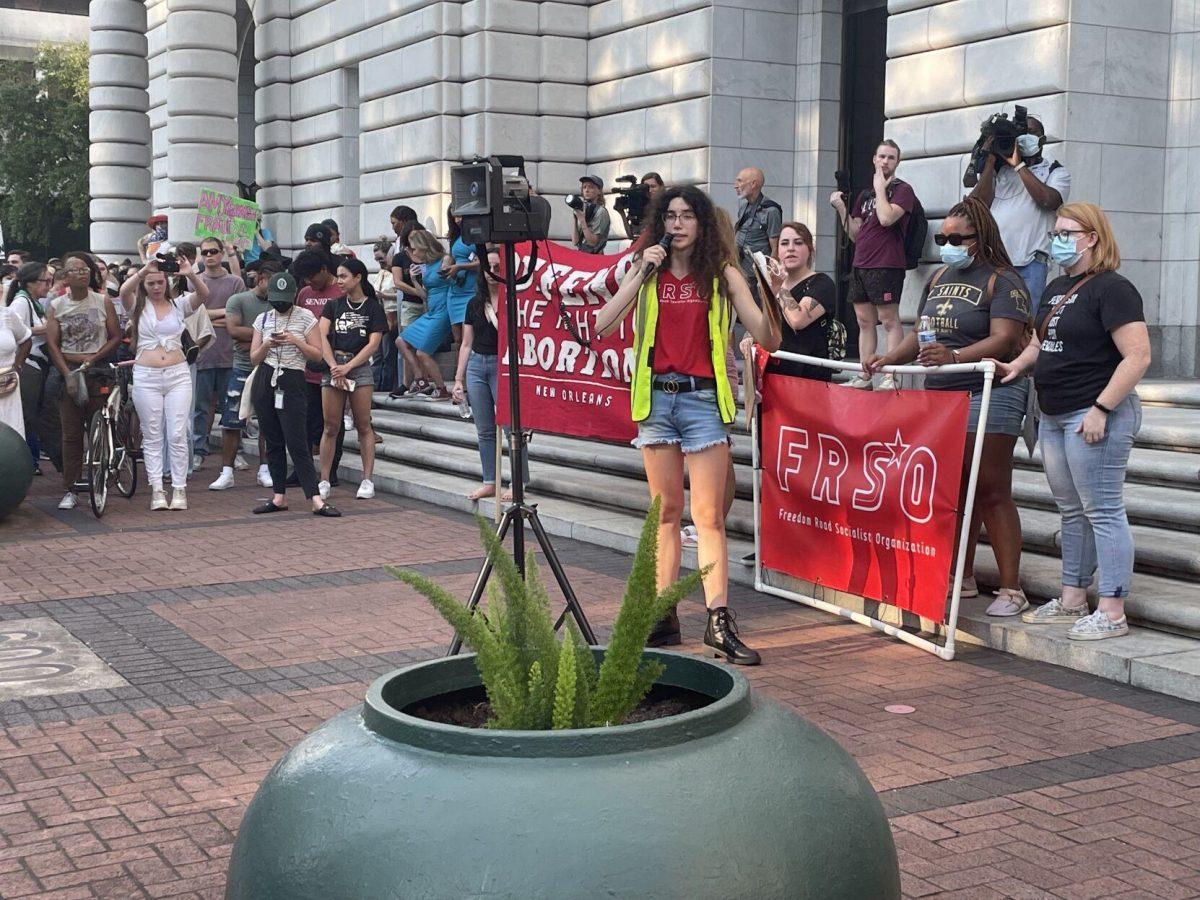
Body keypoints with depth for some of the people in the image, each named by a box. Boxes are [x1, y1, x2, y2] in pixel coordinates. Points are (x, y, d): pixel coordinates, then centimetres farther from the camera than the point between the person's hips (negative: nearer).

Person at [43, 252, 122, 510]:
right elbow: (52, 345, 1)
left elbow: (116, 337, 5)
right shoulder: (55, 306, 6)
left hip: (98, 373, 0)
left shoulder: (103, 302, 6)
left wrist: (93, 357, -9)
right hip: (68, 372, 0)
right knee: (71, 434, -1)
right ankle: (70, 491, 2)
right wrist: (68, 374, -11)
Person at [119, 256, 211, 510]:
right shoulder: (138, 306, 5)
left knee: (177, 435, -1)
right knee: (152, 437, 4)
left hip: (178, 375, 0)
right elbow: (124, 291, -16)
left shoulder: (178, 305, 7)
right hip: (146, 377, 0)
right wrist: (144, 270, -31)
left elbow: (203, 294, -11)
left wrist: (191, 275, -30)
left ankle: (179, 489, 4)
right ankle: (157, 490, 6)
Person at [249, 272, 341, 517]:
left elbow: (317, 355, -2)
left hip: (292, 383, -4)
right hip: (264, 382, 4)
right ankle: (279, 497, 13)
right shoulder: (263, 319, 10)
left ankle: (316, 499, -13)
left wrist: (296, 341, -16)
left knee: (297, 442, -11)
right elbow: (254, 358, 10)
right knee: (273, 442, 6)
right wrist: (267, 345, -10)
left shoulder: (305, 317, 0)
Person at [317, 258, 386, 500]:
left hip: (359, 367, -2)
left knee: (363, 426, 0)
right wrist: (334, 367, -13)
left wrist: (347, 367, -12)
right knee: (331, 427, 2)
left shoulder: (373, 307, 4)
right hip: (332, 365, 2)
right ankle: (324, 481, 5)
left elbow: (373, 344, -5)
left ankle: (367, 480, 3)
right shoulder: (333, 305, 12)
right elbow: (322, 337, 1)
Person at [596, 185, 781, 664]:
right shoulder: (646, 271, 7)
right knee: (666, 512, 9)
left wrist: (770, 299, -23)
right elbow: (602, 327, -5)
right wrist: (641, 275, -10)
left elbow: (768, 340, -3)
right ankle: (663, 616, 13)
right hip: (656, 396, 3)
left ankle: (719, 621, -7)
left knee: (708, 516, -6)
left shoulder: (723, 275, 1)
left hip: (703, 397, -2)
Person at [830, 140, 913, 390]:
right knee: (864, 321, 8)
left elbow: (886, 218, -18)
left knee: (889, 320, -8)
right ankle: (863, 377, 12)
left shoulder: (902, 189, -1)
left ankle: (890, 377, -9)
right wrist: (841, 208, 7)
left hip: (886, 266, -7)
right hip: (860, 265, 7)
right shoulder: (865, 195, 20)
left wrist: (880, 187, -6)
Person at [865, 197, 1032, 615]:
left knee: (991, 491, -8)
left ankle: (1011, 589, -4)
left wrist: (954, 356, -32)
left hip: (989, 394, -7)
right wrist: (890, 358, 4)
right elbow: (922, 334, 22)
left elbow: (1003, 339, -18)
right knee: (954, 490, 11)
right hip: (940, 393, 8)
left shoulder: (1003, 281, -6)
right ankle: (962, 579, 20)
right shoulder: (939, 278, 18)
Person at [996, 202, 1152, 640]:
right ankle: (1072, 600, 24)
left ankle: (1112, 612, -2)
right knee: (1071, 511, 15)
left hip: (1095, 416, -9)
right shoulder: (1056, 288, 16)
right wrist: (1017, 365, 8)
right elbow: (1041, 342, 28)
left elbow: (1137, 357, -19)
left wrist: (1101, 410, -21)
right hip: (1053, 415, 10)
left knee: (1102, 511, -6)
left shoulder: (1111, 288, -12)